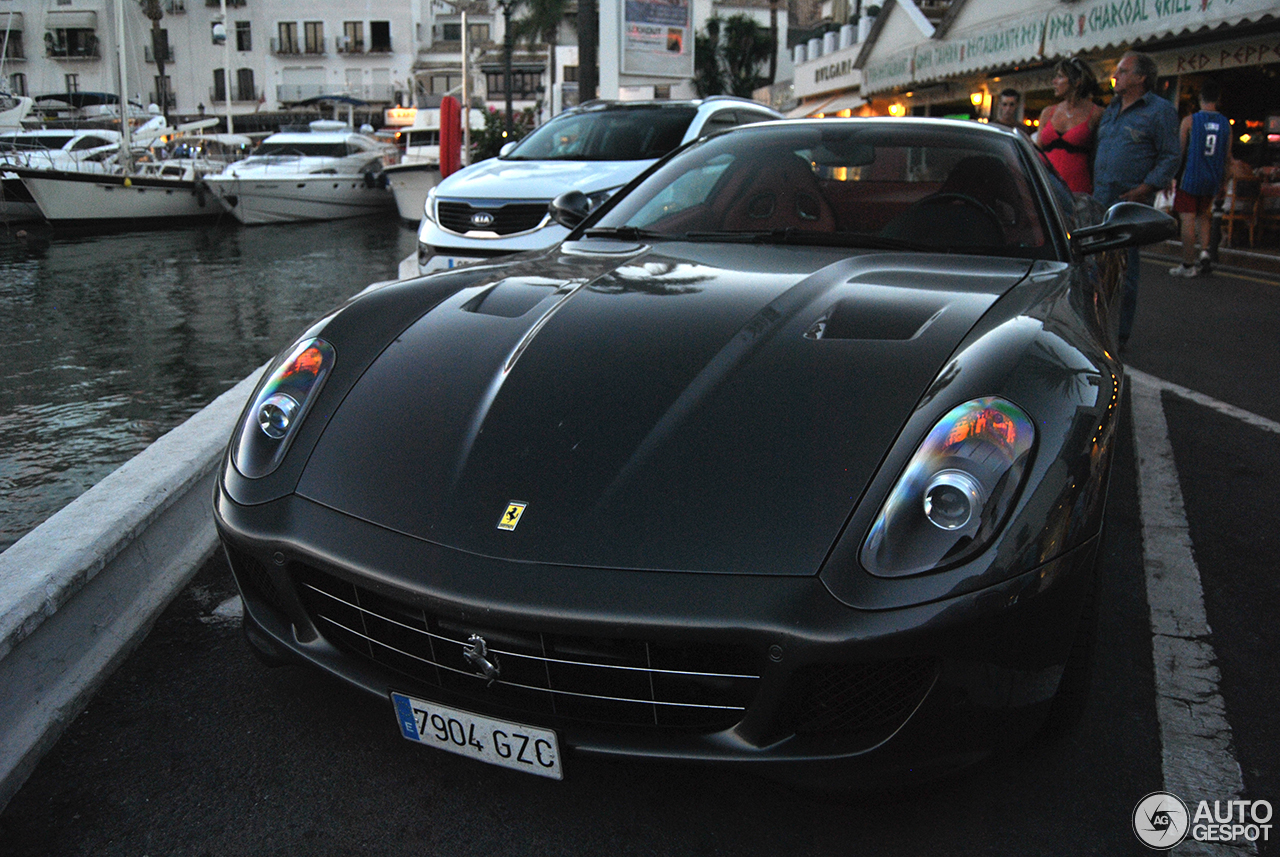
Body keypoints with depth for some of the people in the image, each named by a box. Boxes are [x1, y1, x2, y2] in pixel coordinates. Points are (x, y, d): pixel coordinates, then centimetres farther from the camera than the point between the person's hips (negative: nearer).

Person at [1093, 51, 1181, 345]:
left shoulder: (1160, 111, -2)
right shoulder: (1111, 109, 18)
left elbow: (1171, 156, -3)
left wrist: (1146, 188, -14)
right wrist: (1092, 185, 13)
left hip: (1130, 202, -6)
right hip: (1099, 199, 6)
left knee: (1123, 268, -3)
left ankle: (1119, 332, 6)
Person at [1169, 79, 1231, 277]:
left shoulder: (1190, 121, -7)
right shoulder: (1226, 124, 5)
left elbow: (1179, 152, -5)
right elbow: (1227, 157, 11)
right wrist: (1224, 181, 22)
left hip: (1191, 177, -5)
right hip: (1212, 181, 5)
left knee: (1188, 220, -2)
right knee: (1203, 215, 22)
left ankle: (1188, 265, -2)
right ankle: (1204, 250, 3)